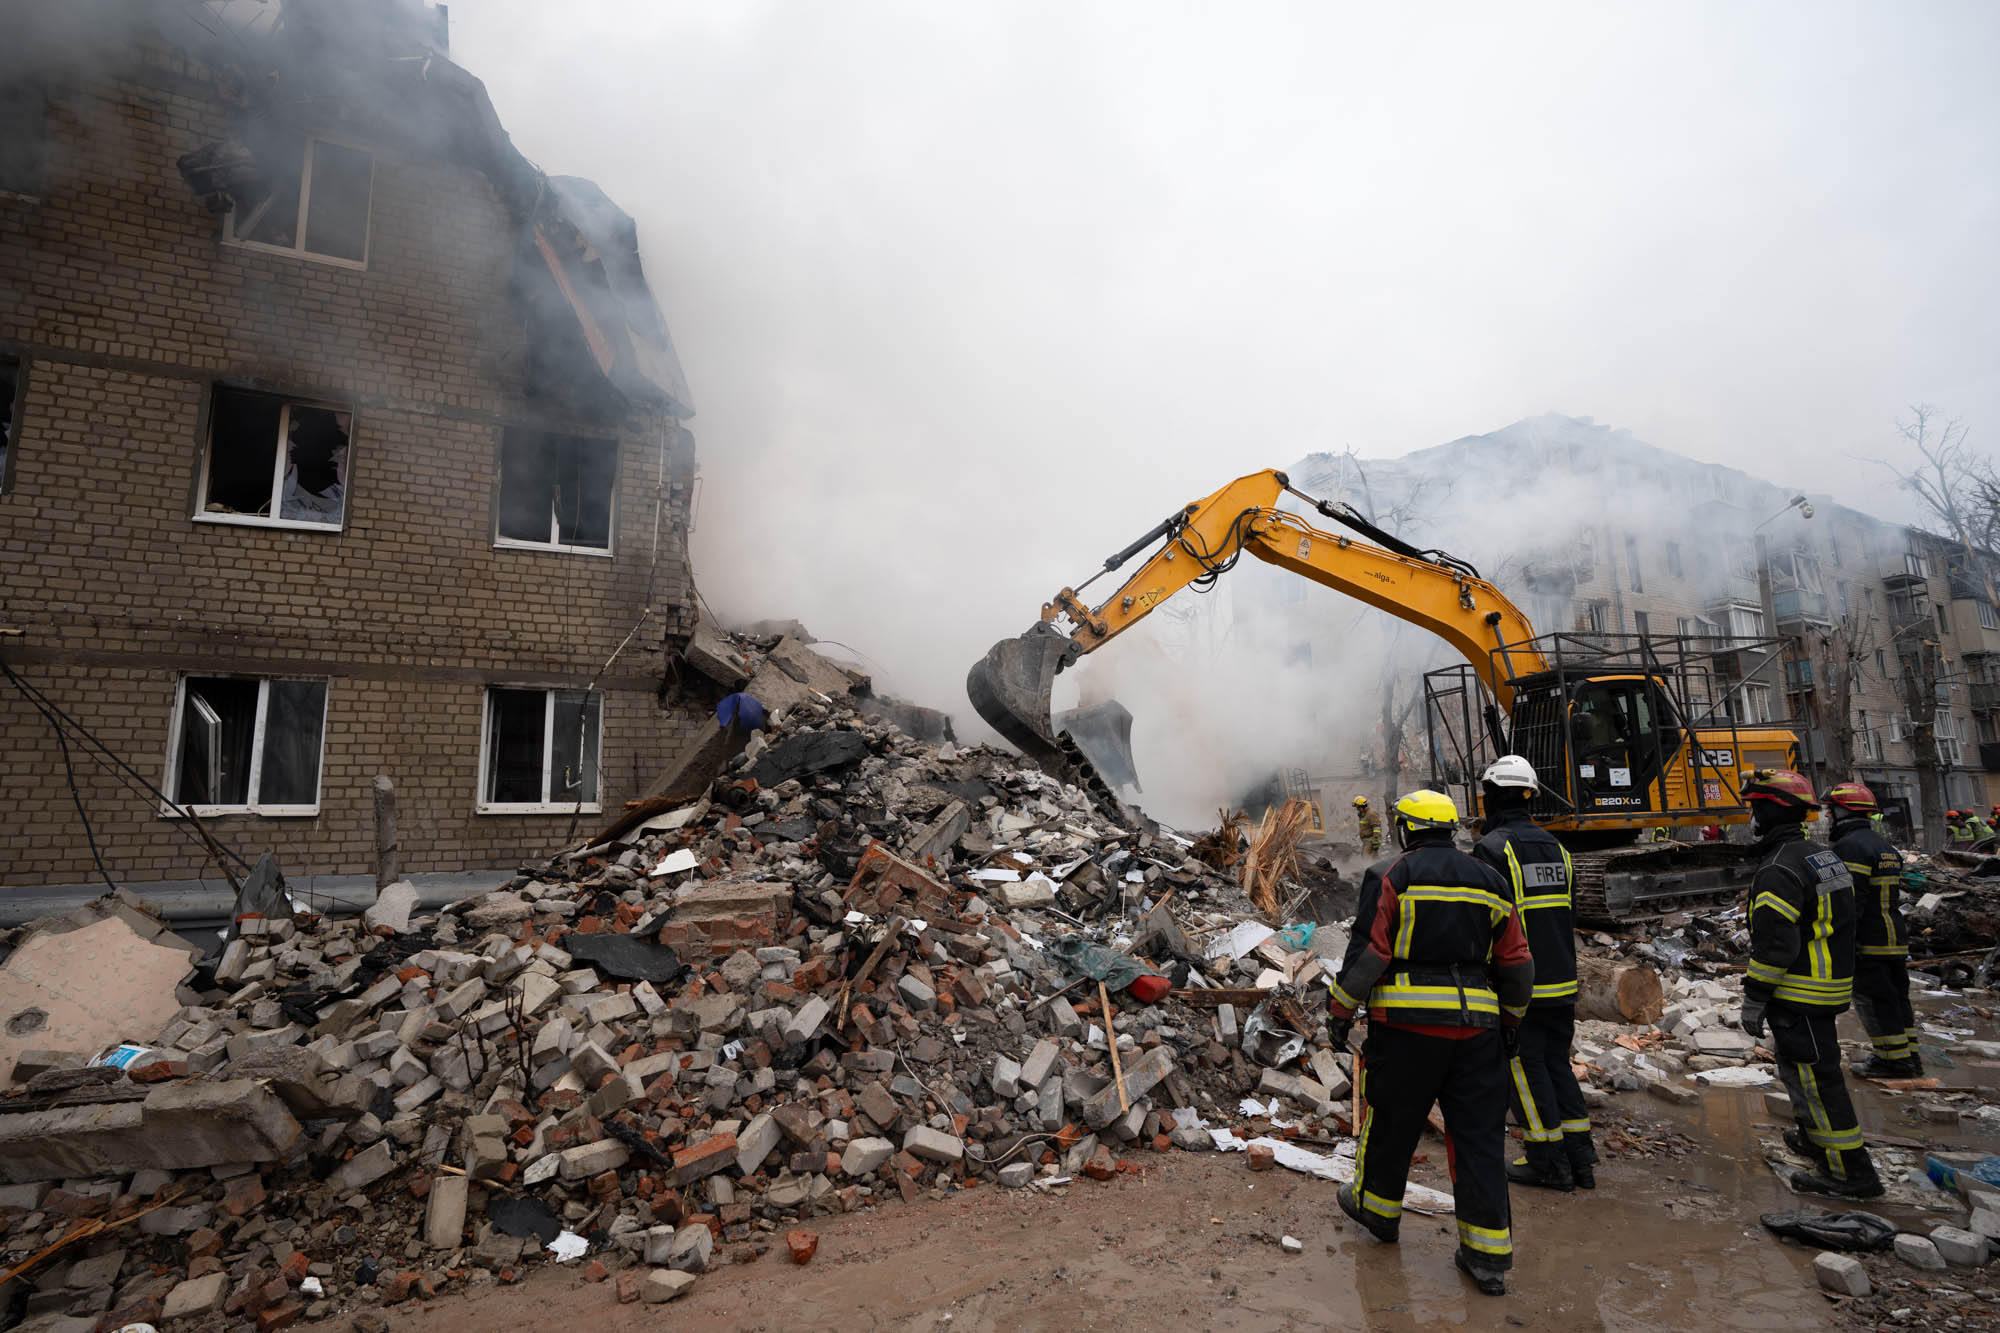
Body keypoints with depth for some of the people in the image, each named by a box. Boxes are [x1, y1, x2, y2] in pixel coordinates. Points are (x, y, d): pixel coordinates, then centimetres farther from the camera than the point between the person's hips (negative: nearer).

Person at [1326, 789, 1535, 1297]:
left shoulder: (1390, 876, -6)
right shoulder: (1489, 881, 10)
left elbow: (1367, 953, -11)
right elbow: (1517, 964, 14)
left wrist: (1340, 1012, -2)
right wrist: (1510, 1022, 26)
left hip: (1408, 1023, -4)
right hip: (1476, 1024, 4)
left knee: (1390, 1120, 13)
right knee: (1479, 1134, 10)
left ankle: (1377, 1207, 32)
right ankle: (1488, 1255, 14)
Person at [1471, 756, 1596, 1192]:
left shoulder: (1492, 848, -15)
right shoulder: (1554, 846, 10)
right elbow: (1568, 913, 17)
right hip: (1562, 979, 8)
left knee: (1524, 1067, 4)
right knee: (1557, 1063, 17)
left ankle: (1549, 1163, 10)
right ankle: (1580, 1159, 21)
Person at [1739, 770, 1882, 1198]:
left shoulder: (1778, 870, -23)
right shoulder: (1825, 856, 10)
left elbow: (1773, 945, -24)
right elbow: (1832, 924, 19)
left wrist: (1753, 1001, -17)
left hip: (1798, 996, -10)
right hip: (1830, 986, 10)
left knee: (1813, 1077, -1)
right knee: (1806, 1068, 25)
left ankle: (1852, 1173, 6)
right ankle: (1815, 1139, 40)